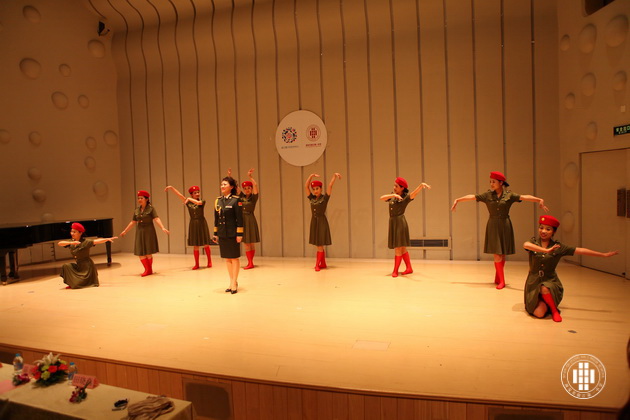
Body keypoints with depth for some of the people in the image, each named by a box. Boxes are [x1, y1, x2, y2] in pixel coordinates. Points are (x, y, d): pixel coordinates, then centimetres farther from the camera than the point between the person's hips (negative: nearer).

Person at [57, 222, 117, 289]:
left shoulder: (85, 242, -17)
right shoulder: (71, 243, 0)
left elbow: (97, 241, -29)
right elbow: (59, 243, -12)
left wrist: (108, 239, -45)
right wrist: (71, 243, -28)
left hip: (87, 266, -6)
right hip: (78, 265, 6)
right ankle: (72, 284, 2)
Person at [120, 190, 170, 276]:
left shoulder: (151, 208, -7)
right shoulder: (137, 210, 9)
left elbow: (156, 219, -18)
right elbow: (133, 222, 16)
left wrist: (163, 228, -32)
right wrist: (125, 231, 19)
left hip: (148, 232, -5)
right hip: (140, 232, 5)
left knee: (148, 252, -1)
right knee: (140, 252, 2)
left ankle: (149, 270, 17)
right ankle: (148, 270, 13)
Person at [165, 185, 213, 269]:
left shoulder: (202, 201, -2)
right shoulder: (188, 202, 4)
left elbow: (198, 202, -25)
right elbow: (179, 195, -3)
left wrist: (189, 199, -17)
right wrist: (171, 188, -11)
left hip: (201, 223, -2)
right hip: (193, 224, 2)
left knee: (205, 244, 3)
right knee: (195, 245, 4)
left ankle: (209, 261, 18)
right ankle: (196, 264, 13)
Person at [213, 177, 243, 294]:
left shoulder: (236, 200, -8)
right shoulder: (218, 200, 8)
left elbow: (239, 218, -11)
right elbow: (216, 218, 13)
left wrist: (239, 234, -15)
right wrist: (215, 233, 12)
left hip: (232, 233, -6)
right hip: (222, 234, 6)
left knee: (234, 258, 2)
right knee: (227, 258, 12)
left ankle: (234, 282, 10)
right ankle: (232, 282, 23)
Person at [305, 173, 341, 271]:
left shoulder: (324, 198, -3)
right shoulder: (312, 198, 8)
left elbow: (330, 186, -11)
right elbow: (306, 186, 5)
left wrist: (334, 175, -17)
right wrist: (311, 176, 0)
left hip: (322, 222, -5)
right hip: (314, 222, 5)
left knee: (320, 245, -6)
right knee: (318, 245, 10)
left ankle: (317, 265, -6)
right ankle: (323, 264, 20)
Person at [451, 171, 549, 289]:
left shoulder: (509, 195, -1)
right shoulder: (487, 195, 2)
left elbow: (524, 197, -13)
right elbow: (472, 197, 1)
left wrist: (539, 200, -27)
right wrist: (458, 200, -1)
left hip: (505, 225, 0)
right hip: (493, 226, 0)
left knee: (502, 254, 6)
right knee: (497, 254, -4)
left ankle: (498, 278, 22)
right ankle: (501, 281, 2)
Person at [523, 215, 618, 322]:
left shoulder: (558, 247, -1)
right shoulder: (533, 242, -4)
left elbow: (580, 250, 0)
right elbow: (525, 245, -28)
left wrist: (604, 255, -1)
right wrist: (546, 250, -35)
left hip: (550, 281, 1)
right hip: (534, 283, -1)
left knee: (545, 289, -36)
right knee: (540, 313, -19)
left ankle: (554, 310, -7)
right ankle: (540, 303, 17)